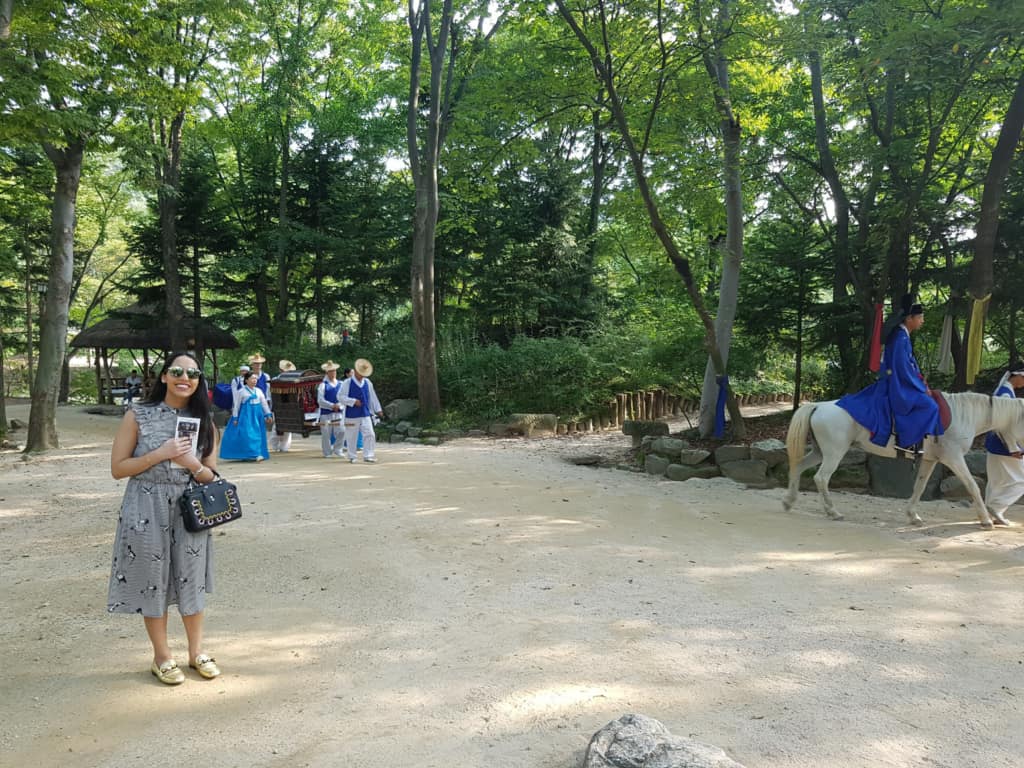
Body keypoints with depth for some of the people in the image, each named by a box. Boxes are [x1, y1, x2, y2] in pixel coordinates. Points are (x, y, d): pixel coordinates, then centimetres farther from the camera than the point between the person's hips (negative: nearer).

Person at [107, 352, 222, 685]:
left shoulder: (204, 422, 4)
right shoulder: (138, 415, -5)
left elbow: (210, 476, 8)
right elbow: (118, 468, -6)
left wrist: (194, 464, -14)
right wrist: (161, 454, -18)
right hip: (147, 510, -2)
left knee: (191, 579, 9)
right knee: (153, 581, 6)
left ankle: (197, 651, 27)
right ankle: (162, 657, 23)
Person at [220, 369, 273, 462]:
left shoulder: (258, 391, 10)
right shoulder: (241, 391, -2)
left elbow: (264, 404, 13)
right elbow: (236, 405, 0)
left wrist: (268, 415, 7)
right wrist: (235, 418, -3)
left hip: (257, 415, 5)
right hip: (246, 415, -5)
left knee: (258, 435, 4)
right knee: (247, 434, -12)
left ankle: (259, 454, 10)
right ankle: (253, 454, -13)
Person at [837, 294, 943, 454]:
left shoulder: (902, 336, 12)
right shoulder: (901, 337, -18)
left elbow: (910, 363, 20)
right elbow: (904, 368, -21)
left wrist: (921, 382, 14)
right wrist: (921, 387, -13)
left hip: (890, 384, 10)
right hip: (897, 386, -10)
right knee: (928, 406, -18)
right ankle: (907, 441, -19)